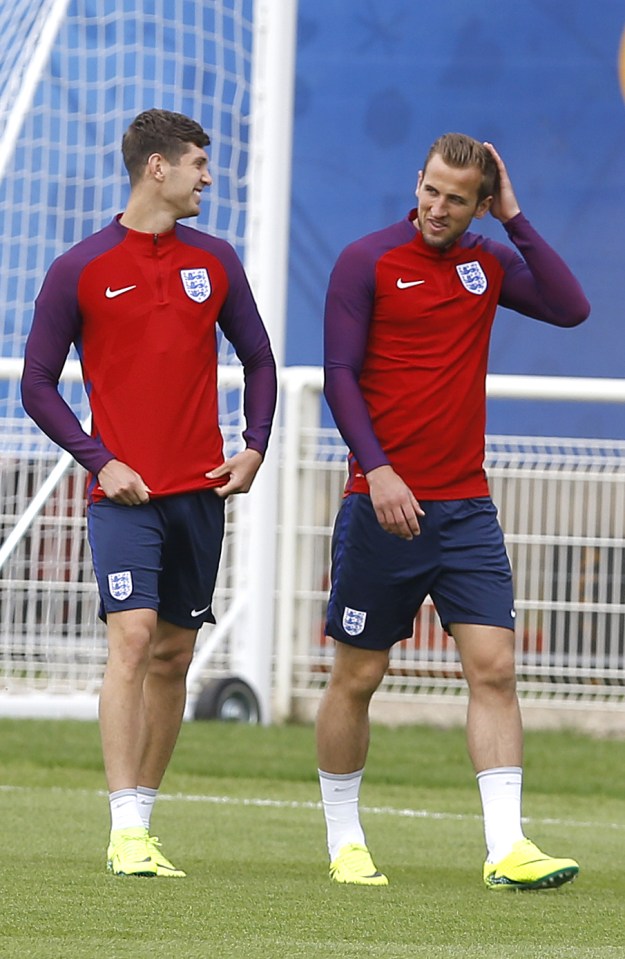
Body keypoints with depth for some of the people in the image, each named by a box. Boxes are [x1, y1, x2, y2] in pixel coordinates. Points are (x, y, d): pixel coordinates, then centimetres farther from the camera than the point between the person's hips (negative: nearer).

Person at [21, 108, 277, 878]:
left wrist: (254, 446, 4)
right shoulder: (79, 271, -2)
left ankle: (142, 819, 15)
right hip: (125, 492, -5)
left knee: (173, 655, 6)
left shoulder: (214, 261, 10)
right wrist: (100, 461, -9)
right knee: (132, 636, -17)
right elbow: (38, 386, 1)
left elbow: (258, 359, 19)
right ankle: (126, 830, -18)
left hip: (200, 491, 5)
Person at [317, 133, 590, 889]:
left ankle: (506, 849, -10)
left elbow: (571, 308, -5)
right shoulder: (368, 261, -4)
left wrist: (514, 220, -5)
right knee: (357, 677, 4)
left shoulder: (490, 264, 9)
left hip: (465, 506, 3)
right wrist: (377, 470, -18)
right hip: (383, 505, -3)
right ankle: (343, 841, 19)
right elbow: (340, 375, -7)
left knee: (493, 666, -7)